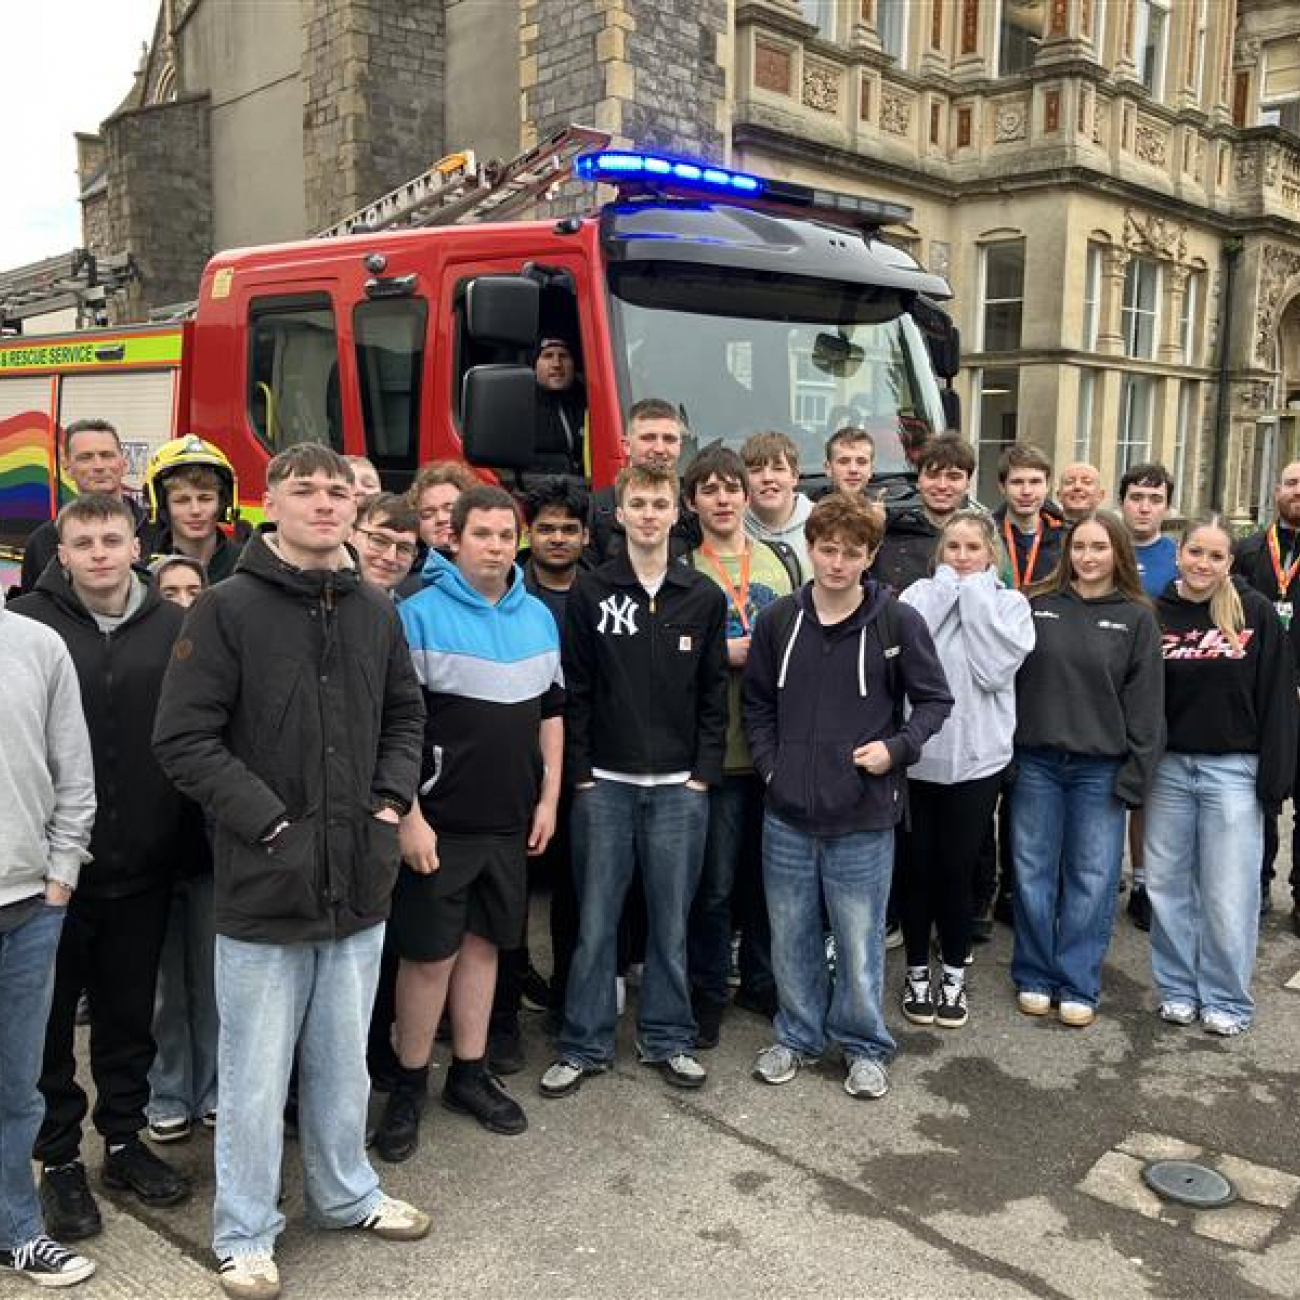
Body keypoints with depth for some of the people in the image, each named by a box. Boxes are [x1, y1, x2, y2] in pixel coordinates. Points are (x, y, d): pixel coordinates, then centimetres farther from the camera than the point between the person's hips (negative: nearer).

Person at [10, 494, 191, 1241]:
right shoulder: (27, 624, -6)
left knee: (131, 1014, 15)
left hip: (143, 864, 2)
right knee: (48, 1020, 11)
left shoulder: (174, 627, 0)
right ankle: (60, 1160, 27)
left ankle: (125, 1140, 33)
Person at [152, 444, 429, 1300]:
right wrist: (267, 822, -15)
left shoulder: (376, 611, 6)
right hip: (264, 883, -4)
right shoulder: (226, 609, -9)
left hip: (360, 878, 5)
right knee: (256, 1072, 9)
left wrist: (392, 799, 2)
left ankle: (346, 1193, 39)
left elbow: (405, 715, 17)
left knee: (344, 1060, 20)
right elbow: (183, 738, -12)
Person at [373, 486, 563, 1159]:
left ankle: (470, 1073, 27)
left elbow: (550, 713, 14)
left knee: (483, 941, 14)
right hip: (440, 821, -5)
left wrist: (548, 797, 9)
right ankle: (409, 1083, 18)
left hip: (510, 820, 5)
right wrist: (409, 816, -16)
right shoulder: (420, 613, -10)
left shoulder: (539, 617, 8)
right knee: (430, 951, 2)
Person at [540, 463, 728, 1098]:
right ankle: (584, 1045, 19)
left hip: (680, 785, 1)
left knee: (671, 921, 9)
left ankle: (666, 1038, 25)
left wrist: (703, 775, -1)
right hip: (605, 783, -1)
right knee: (595, 921, 5)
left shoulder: (704, 597, 5)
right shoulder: (590, 591, 0)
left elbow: (714, 694, 5)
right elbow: (574, 690, 0)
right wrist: (581, 775, -5)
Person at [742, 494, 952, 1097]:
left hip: (863, 818, -3)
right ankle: (798, 1035, 34)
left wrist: (897, 748, -12)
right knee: (791, 937, 15)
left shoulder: (898, 622, -7)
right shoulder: (779, 620, 1)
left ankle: (865, 1046, 29)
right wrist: (770, 766, 2)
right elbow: (757, 702, 12)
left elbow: (934, 700, 2)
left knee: (859, 941, 9)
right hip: (787, 814, 3)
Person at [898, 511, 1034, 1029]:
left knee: (958, 870, 8)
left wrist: (974, 592, -9)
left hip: (975, 758, 0)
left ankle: (954, 974, 26)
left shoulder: (1009, 603, 2)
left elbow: (995, 669, -14)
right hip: (916, 754, 0)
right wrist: (947, 586, -9)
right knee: (917, 868, 9)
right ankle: (918, 971, 26)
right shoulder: (920, 593, 3)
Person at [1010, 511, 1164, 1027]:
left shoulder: (1136, 618, 1)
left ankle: (1078, 986, 17)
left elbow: (1146, 703, 0)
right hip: (1036, 762, 1)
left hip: (1100, 769, -1)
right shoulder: (1037, 607, 4)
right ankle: (1034, 977, 22)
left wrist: (1136, 773, -6)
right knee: (1033, 874, 8)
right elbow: (1008, 679, 5)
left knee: (1091, 879, 5)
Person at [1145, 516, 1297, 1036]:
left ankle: (1225, 999, 19)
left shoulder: (1255, 613, -4)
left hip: (1232, 770, -2)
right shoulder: (1155, 615, 0)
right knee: (1168, 885, 10)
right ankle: (1177, 988, 25)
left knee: (1228, 893, 4)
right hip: (1168, 768, 2)